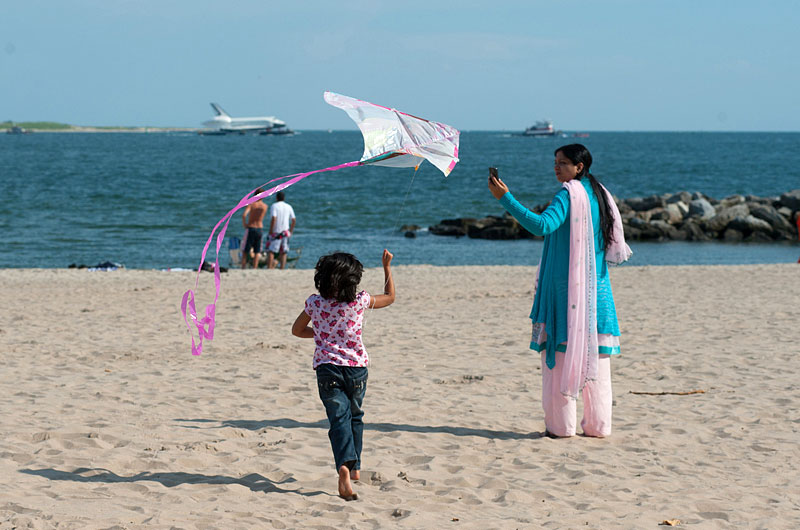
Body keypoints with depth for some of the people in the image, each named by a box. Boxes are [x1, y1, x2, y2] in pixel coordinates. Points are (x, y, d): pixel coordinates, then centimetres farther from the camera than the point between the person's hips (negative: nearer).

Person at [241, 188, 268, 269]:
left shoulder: (251, 204, -7)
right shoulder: (265, 206, 1)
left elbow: (244, 214, -23)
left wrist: (244, 223, -6)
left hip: (250, 229, -2)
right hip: (260, 229, 2)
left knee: (245, 251, 5)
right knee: (257, 252, 7)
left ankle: (243, 268, -2)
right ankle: (254, 268, 2)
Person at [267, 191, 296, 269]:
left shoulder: (274, 206, -5)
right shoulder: (288, 207, 10)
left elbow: (273, 218, -16)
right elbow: (293, 220, 9)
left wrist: (270, 231, -12)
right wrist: (291, 231, 16)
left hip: (276, 232, -5)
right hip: (285, 232, 5)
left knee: (270, 251, -3)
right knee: (283, 252, 6)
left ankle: (269, 268, -12)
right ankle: (282, 269, 2)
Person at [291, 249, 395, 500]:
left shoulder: (314, 303, -2)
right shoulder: (360, 300, -5)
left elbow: (297, 330, 13)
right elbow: (390, 297, 14)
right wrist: (387, 267, 20)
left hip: (326, 367, -1)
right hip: (356, 367, 1)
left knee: (339, 418, -8)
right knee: (355, 416, 21)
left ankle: (344, 464, -32)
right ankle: (355, 467, 26)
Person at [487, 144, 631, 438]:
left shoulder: (568, 194, -12)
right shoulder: (599, 194, 12)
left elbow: (542, 225, -27)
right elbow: (614, 247, 18)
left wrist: (505, 198, -27)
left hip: (566, 284, -7)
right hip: (596, 286, 7)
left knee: (561, 348, -2)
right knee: (596, 354, 9)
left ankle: (561, 424, -2)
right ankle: (598, 423, 10)